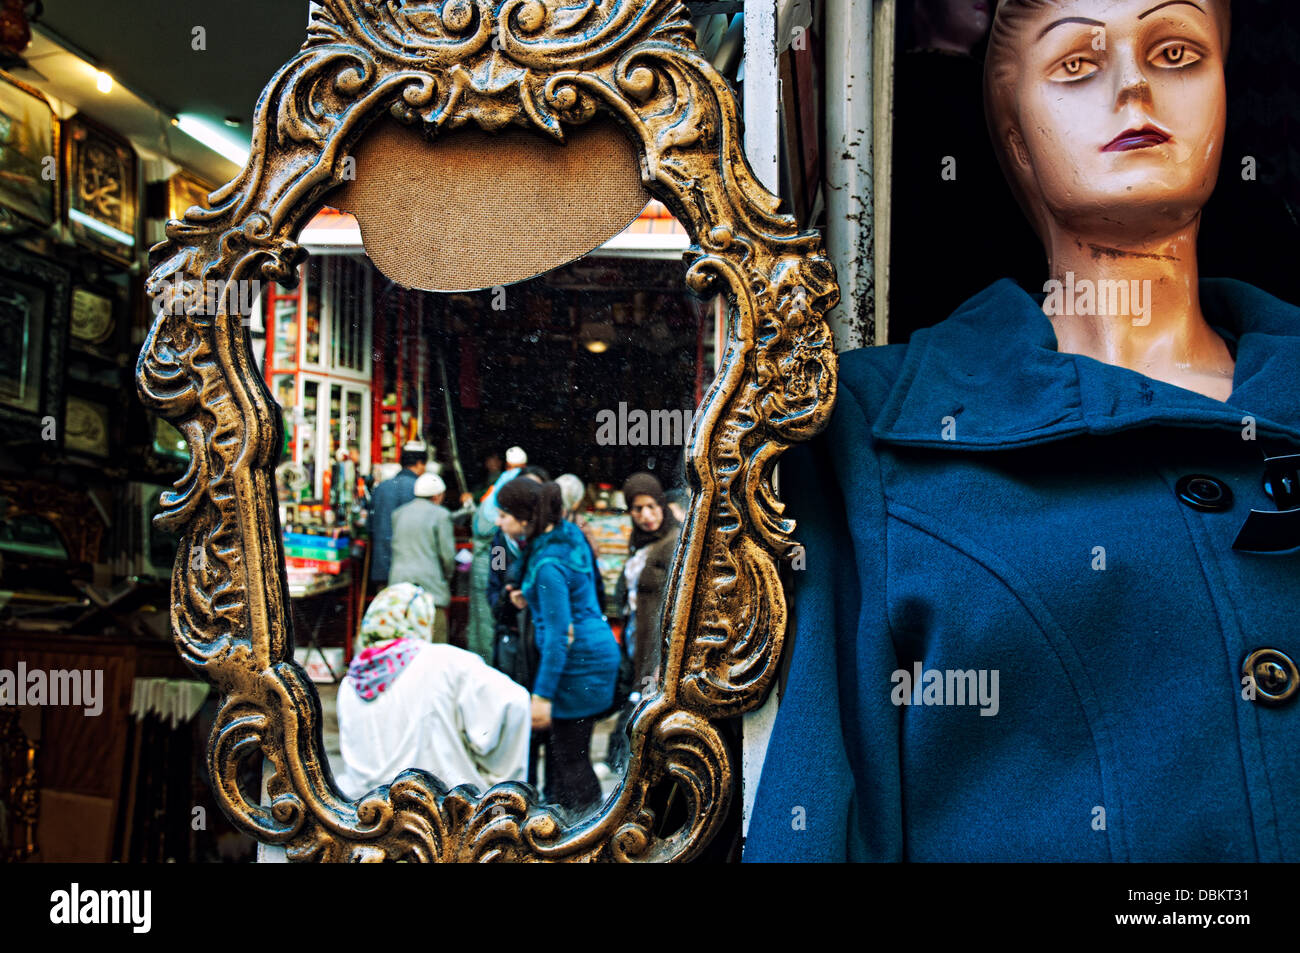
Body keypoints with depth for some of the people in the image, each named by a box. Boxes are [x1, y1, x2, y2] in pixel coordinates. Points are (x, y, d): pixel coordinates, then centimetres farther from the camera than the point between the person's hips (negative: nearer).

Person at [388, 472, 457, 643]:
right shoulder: (440, 514, -2)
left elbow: (394, 548, 16)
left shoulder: (398, 513, 14)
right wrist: (447, 575, 13)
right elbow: (447, 554, -4)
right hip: (430, 586, -5)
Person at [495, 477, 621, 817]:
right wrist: (533, 601, 8)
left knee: (571, 757, 0)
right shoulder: (568, 532, 4)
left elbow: (559, 635, -23)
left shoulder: (548, 564, -23)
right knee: (558, 745, 20)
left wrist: (542, 695, -20)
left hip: (578, 662, -10)